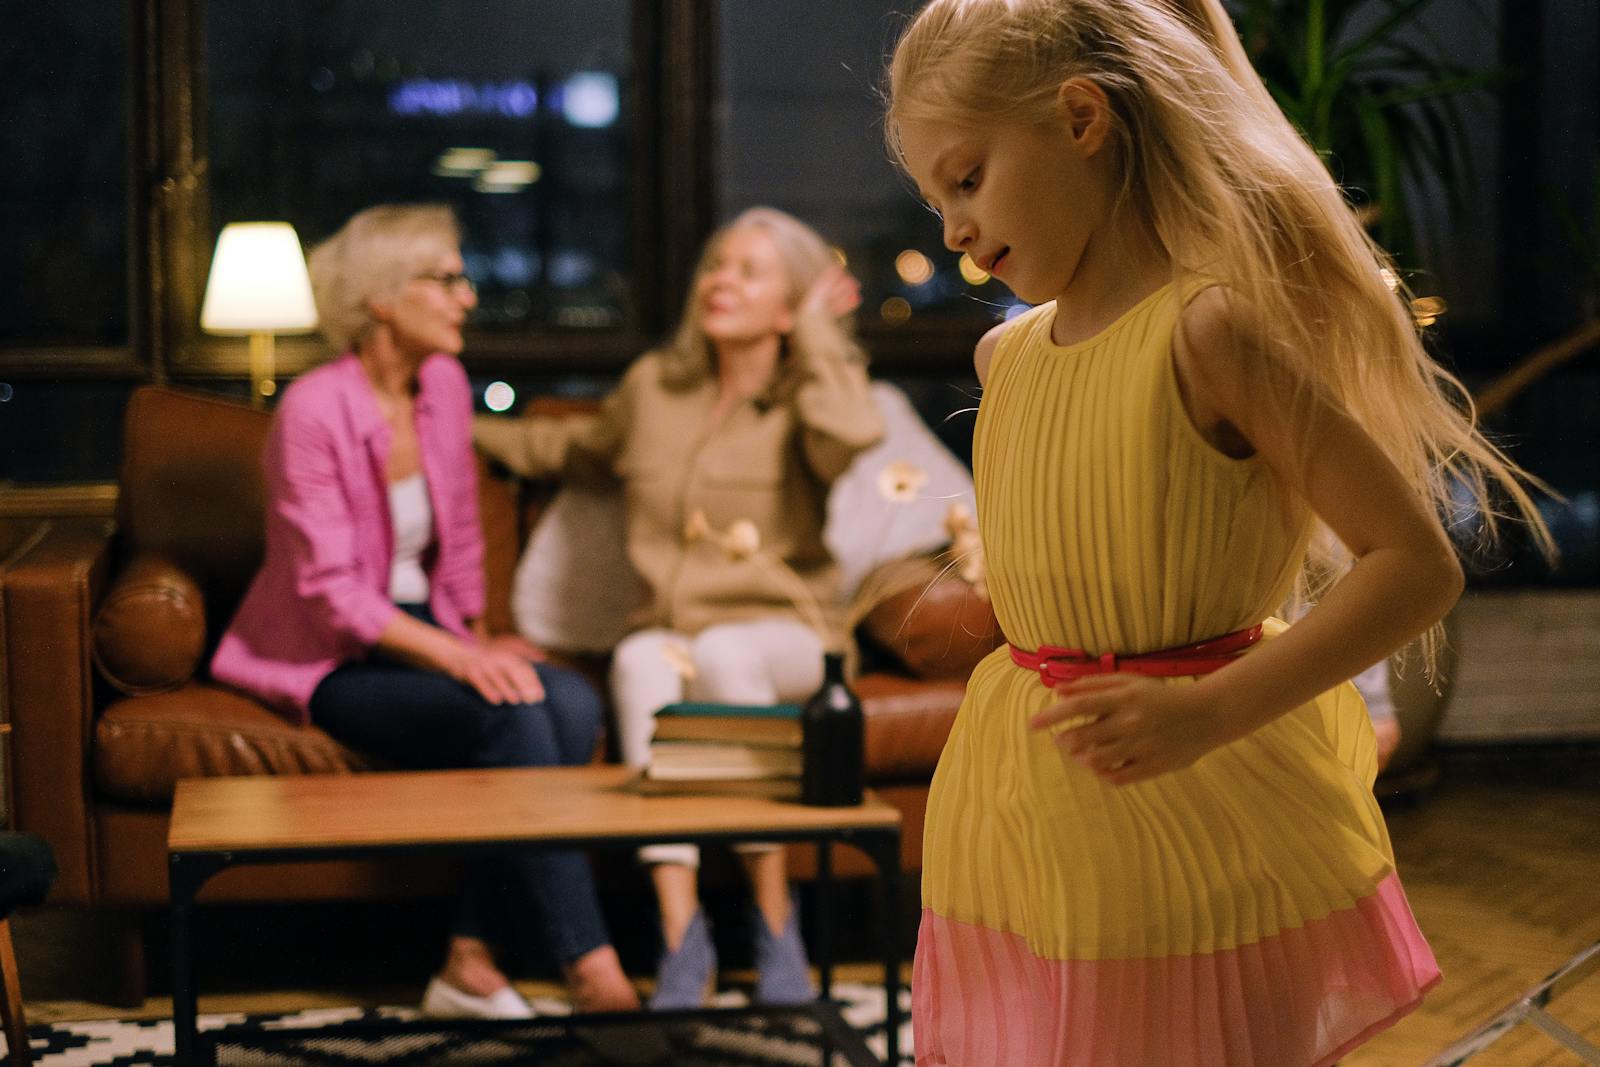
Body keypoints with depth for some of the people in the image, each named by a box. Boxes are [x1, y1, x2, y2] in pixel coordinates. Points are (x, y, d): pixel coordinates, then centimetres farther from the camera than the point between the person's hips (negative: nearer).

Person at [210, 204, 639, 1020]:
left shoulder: (444, 385, 5)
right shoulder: (314, 410, -16)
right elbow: (332, 594, -18)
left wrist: (481, 644, 4)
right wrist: (458, 658, -25)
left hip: (424, 636, 7)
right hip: (329, 664, -7)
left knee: (572, 703, -23)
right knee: (508, 714, -31)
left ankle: (472, 962, -20)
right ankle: (593, 974, -28)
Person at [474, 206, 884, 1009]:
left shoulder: (804, 398, 3)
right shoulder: (654, 386, 14)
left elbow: (853, 436, -24)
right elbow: (582, 446, 35)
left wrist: (818, 331, -10)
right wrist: (467, 430, 35)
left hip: (780, 637, -2)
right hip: (668, 634, 2)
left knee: (720, 654, -37)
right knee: (641, 662, -34)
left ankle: (774, 916, -26)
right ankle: (680, 928, -38)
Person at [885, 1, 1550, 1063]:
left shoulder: (1209, 329, -15)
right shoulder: (1006, 356, 7)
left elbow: (1419, 565, -18)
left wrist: (1209, 711, -24)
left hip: (1198, 826, -6)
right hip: (1028, 825, 6)